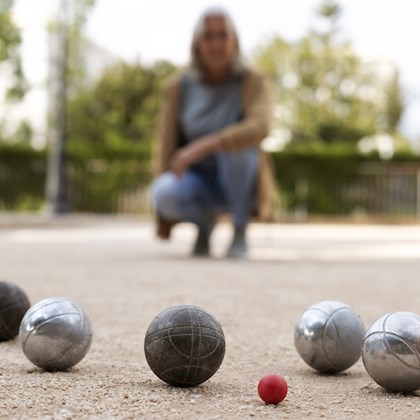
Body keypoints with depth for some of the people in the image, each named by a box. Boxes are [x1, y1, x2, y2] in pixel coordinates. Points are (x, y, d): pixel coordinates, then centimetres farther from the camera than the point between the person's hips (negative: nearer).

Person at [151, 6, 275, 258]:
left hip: (240, 184, -2)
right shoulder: (178, 89, -4)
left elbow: (260, 127, -33)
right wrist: (163, 216, -3)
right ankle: (205, 222, 1)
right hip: (199, 184, 2)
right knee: (164, 193, -34)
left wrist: (204, 146, -44)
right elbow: (167, 148, -2)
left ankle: (240, 231, -16)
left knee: (234, 141, -36)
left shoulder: (255, 83, -12)